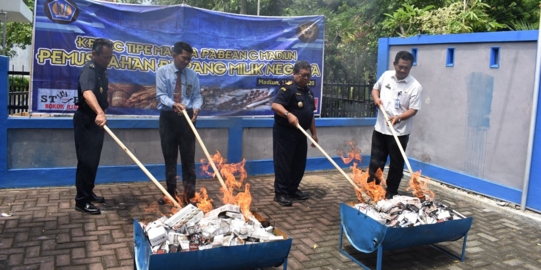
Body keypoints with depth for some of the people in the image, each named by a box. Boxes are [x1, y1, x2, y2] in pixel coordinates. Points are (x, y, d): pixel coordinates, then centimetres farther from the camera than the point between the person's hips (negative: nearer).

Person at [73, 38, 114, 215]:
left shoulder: (101, 70, 8)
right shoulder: (89, 70, -22)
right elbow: (87, 93, -44)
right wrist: (99, 112, -59)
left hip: (96, 120, 9)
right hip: (86, 121, -9)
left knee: (93, 160, 15)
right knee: (86, 160, -6)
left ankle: (88, 193, 27)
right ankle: (81, 201, 1)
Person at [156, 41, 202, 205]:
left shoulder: (192, 74, 6)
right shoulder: (163, 71, -1)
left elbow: (197, 96, 6)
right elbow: (161, 95, -9)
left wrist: (196, 108, -17)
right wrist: (174, 104, -28)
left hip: (186, 117, 1)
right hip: (168, 117, -1)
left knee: (188, 156, 2)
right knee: (169, 156, 7)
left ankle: (189, 193, 8)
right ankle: (171, 192, 18)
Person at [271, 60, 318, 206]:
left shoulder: (309, 92, 16)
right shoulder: (288, 88, -11)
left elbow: (310, 115, 22)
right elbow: (275, 105, -25)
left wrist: (314, 133, 19)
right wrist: (288, 114, -40)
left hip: (300, 133, 8)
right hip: (284, 133, -8)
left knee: (299, 164, 13)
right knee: (283, 163, -4)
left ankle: (293, 190, 26)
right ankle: (280, 193, 5)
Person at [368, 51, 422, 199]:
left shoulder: (415, 86, -11)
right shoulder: (386, 75, 3)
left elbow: (413, 109, -12)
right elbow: (375, 88, 19)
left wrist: (398, 117, -29)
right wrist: (376, 98, -3)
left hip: (399, 132, -3)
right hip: (380, 129, 4)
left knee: (396, 165, 10)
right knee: (375, 162, 10)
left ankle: (391, 193, 26)